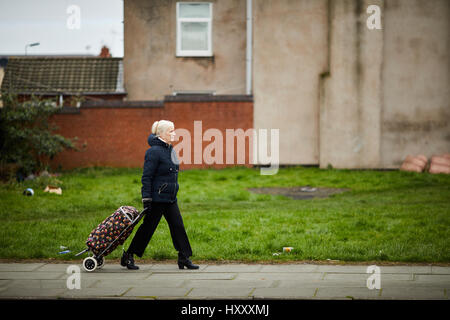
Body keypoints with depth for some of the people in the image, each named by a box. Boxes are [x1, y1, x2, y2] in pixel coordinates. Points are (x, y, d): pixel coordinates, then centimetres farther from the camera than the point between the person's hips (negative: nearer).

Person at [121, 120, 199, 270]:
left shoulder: (170, 150, 12)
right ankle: (128, 257, 14)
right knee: (148, 227, 1)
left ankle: (184, 258, 5)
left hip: (170, 198, 8)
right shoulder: (154, 151, -15)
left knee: (178, 226, 3)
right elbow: (147, 177, -17)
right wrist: (146, 198, -20)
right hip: (157, 198, -8)